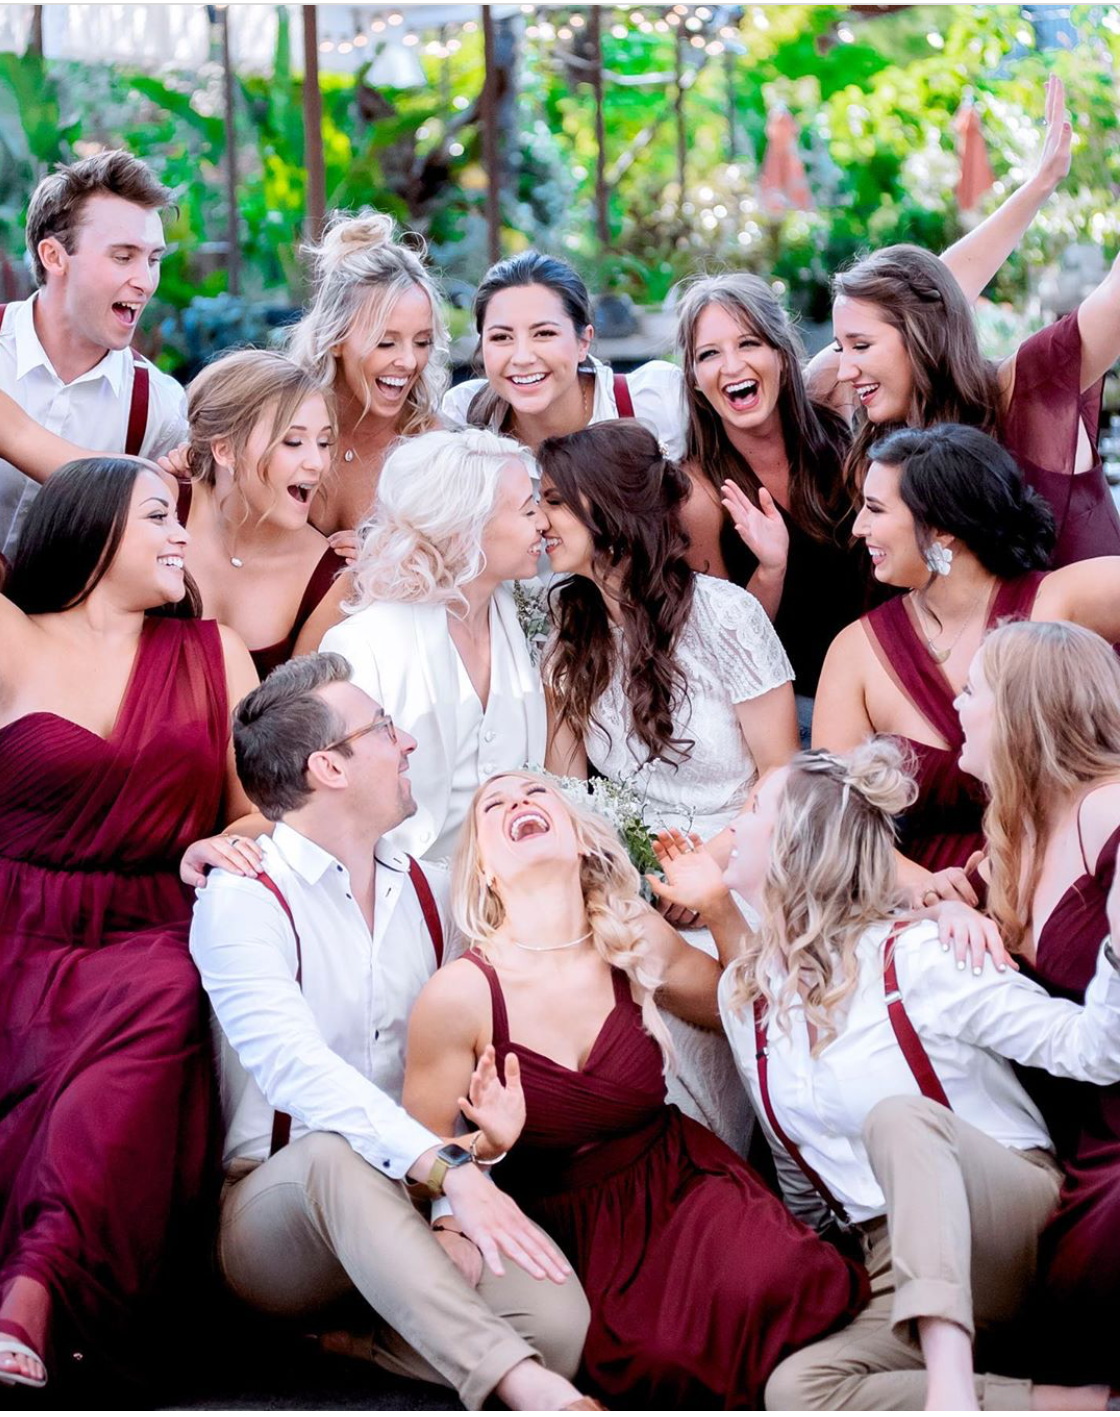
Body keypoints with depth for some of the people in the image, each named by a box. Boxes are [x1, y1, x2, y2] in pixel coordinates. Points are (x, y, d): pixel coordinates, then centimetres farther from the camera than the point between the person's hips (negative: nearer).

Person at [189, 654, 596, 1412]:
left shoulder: (426, 892, 13)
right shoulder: (242, 900, -7)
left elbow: (469, 1067, 5)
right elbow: (297, 1066, -25)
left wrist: (465, 1216, -14)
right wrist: (450, 1170, -37)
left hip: (414, 1208, 5)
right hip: (276, 1215, -4)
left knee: (558, 1319, -26)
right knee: (334, 1155, -41)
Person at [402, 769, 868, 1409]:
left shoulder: (635, 941, -2)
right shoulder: (460, 995, -13)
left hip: (678, 1181, 3)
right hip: (570, 1224, -3)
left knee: (768, 1285, -29)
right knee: (661, 1357, -31)